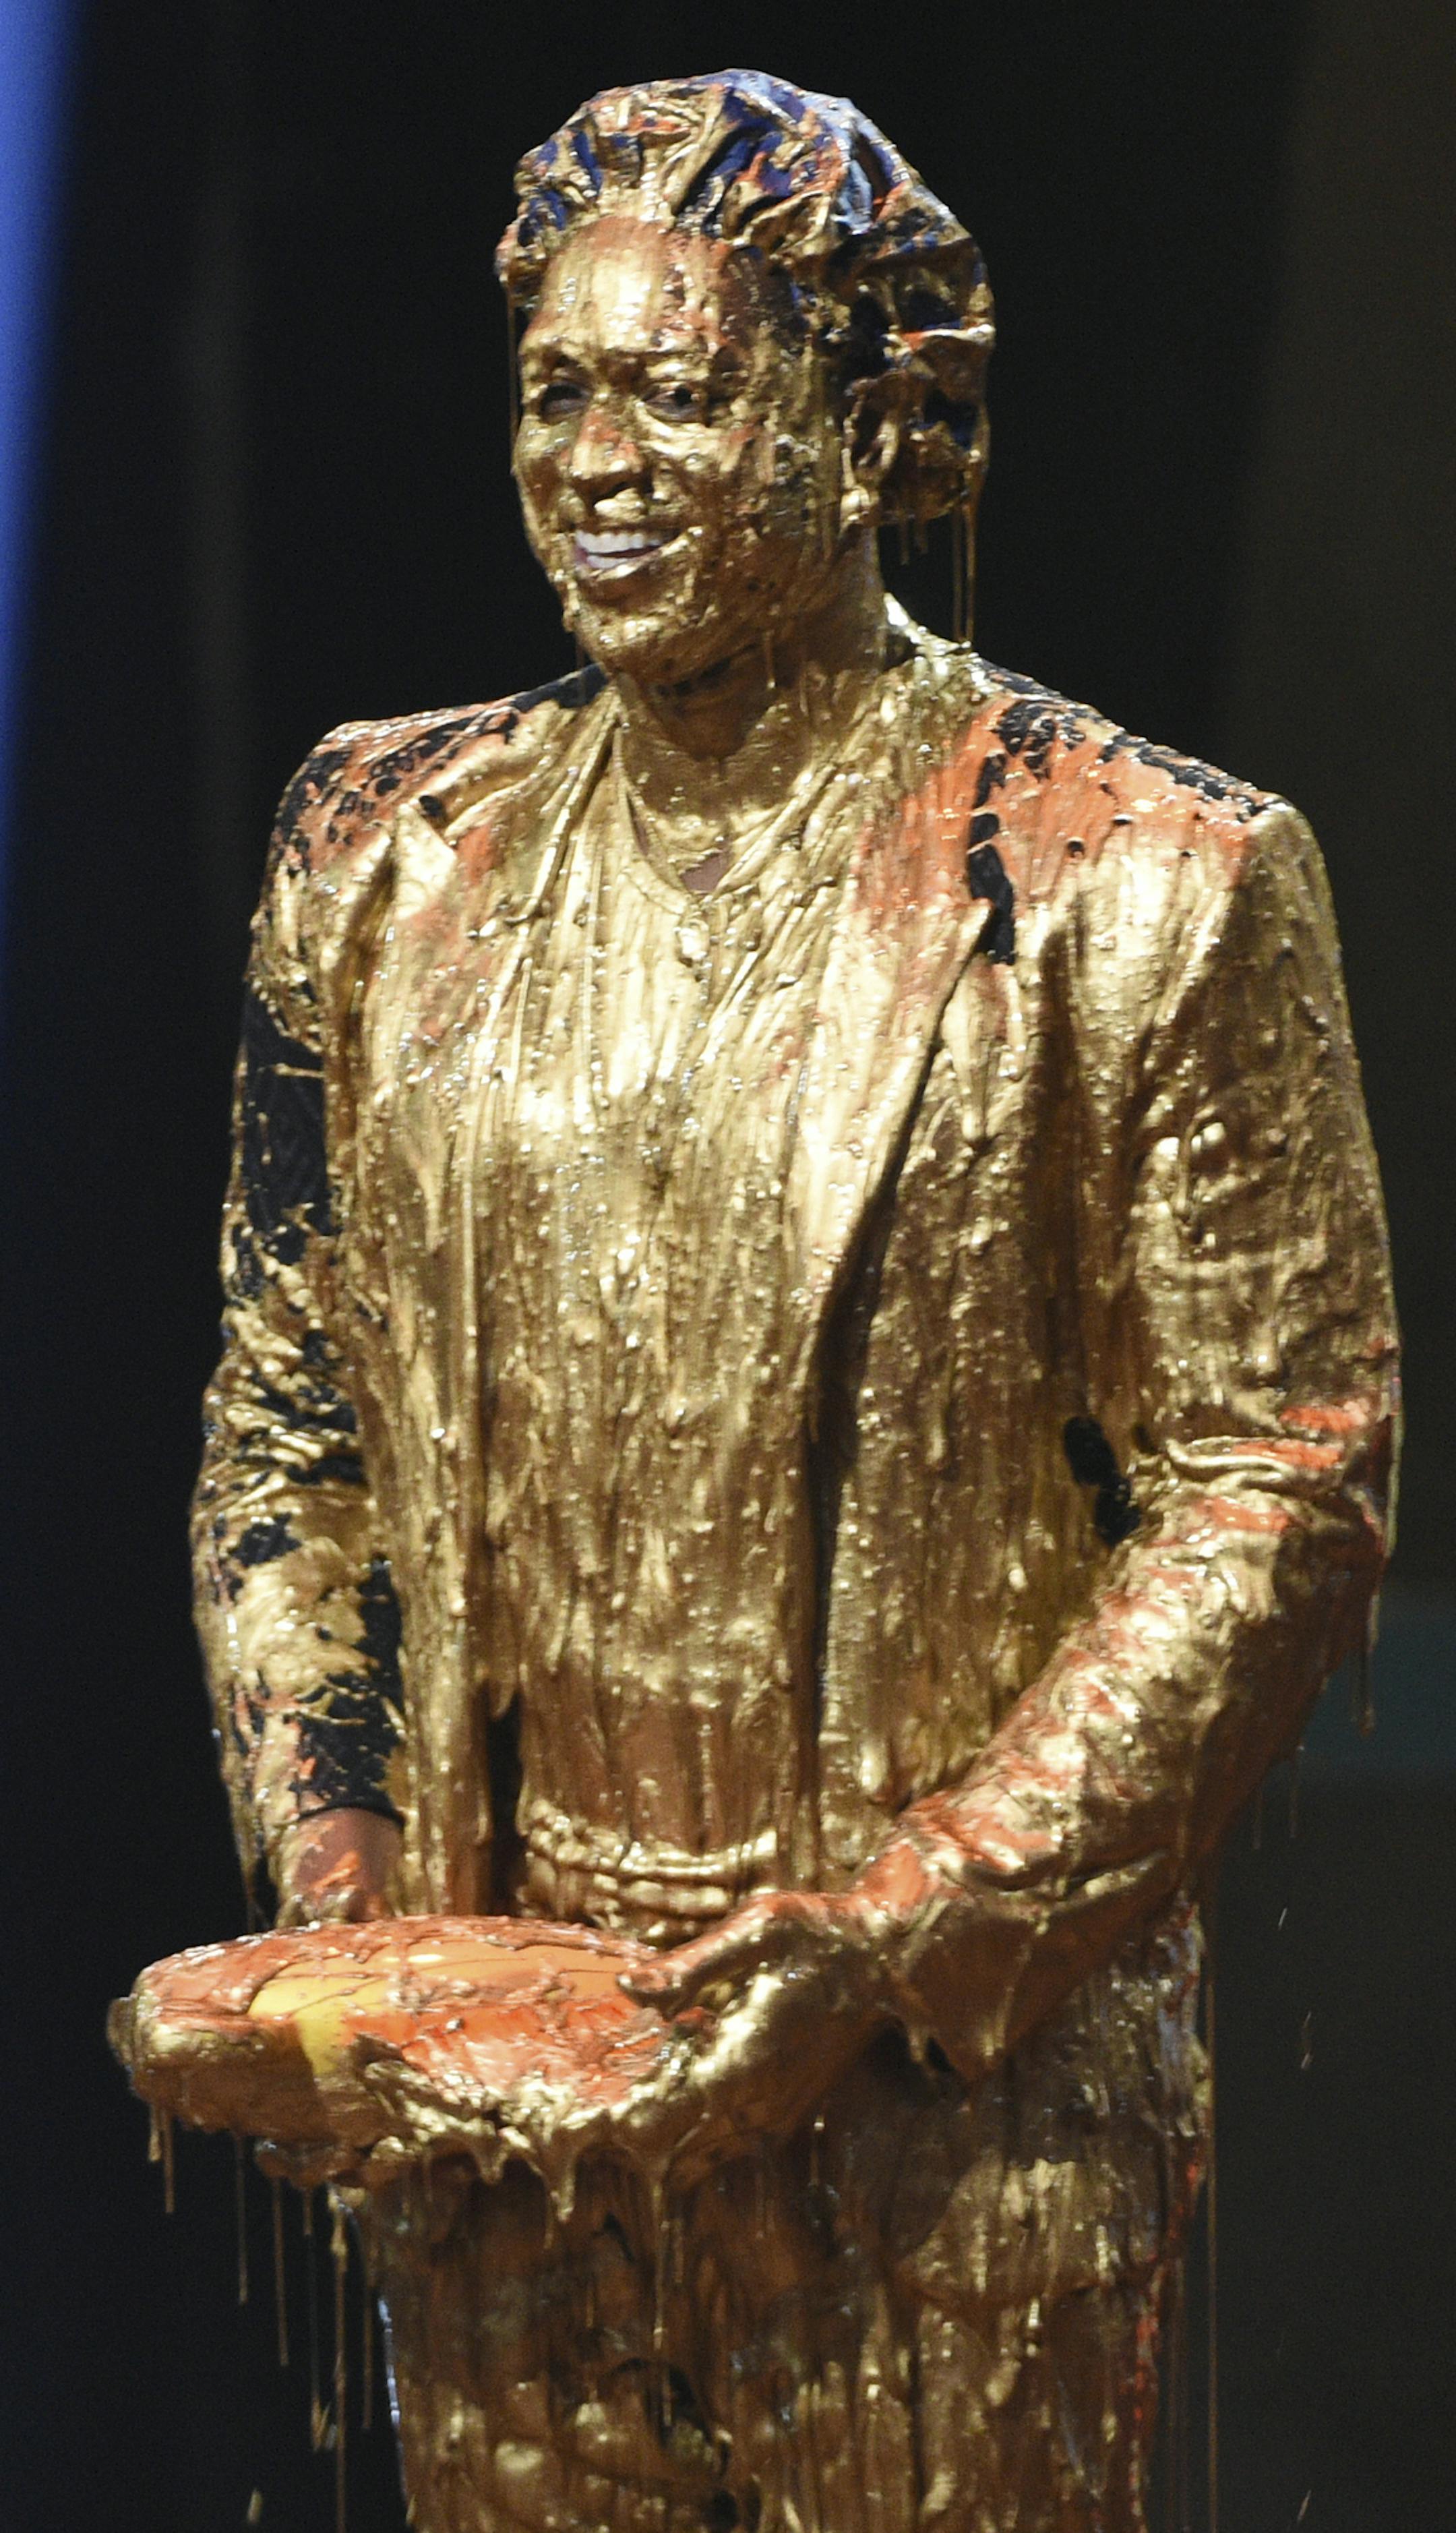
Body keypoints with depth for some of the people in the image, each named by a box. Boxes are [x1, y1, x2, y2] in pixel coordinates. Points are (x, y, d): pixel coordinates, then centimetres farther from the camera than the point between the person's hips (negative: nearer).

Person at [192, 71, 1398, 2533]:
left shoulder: (1134, 888, -8)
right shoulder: (398, 850, 7)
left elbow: (1277, 1492, -8)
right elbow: (286, 1419, 13)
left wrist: (903, 1928, -14)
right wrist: (334, 1886, 1)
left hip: (959, 2086, -4)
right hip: (488, 2035, 4)